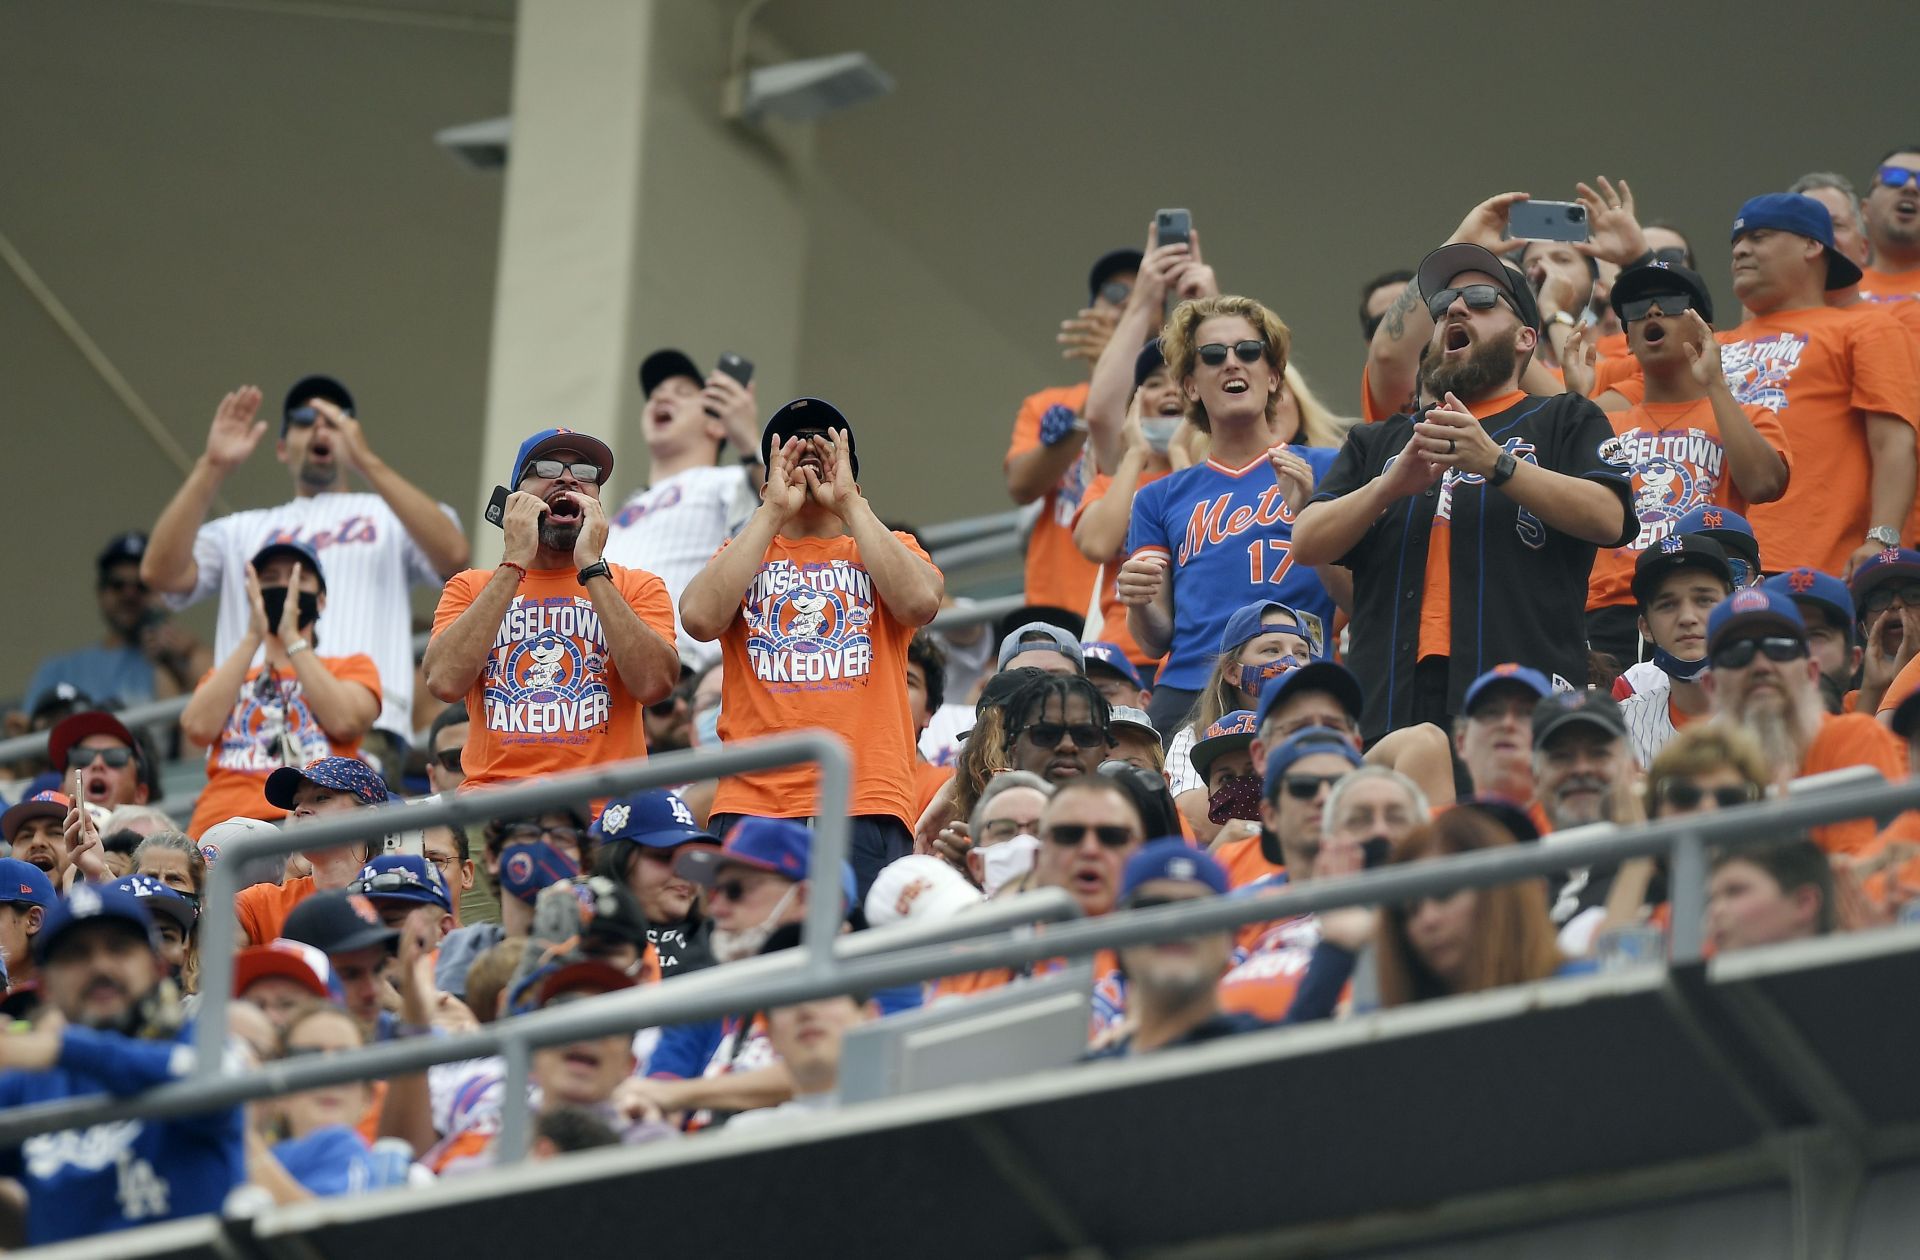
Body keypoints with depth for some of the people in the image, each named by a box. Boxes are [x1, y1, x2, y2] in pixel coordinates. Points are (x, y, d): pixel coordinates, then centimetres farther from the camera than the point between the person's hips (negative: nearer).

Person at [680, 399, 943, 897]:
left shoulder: (886, 549, 20)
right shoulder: (743, 555, 20)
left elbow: (920, 602, -4)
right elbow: (700, 618, -2)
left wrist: (850, 504, 0)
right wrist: (773, 512, 1)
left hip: (866, 805, 0)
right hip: (750, 804, 0)